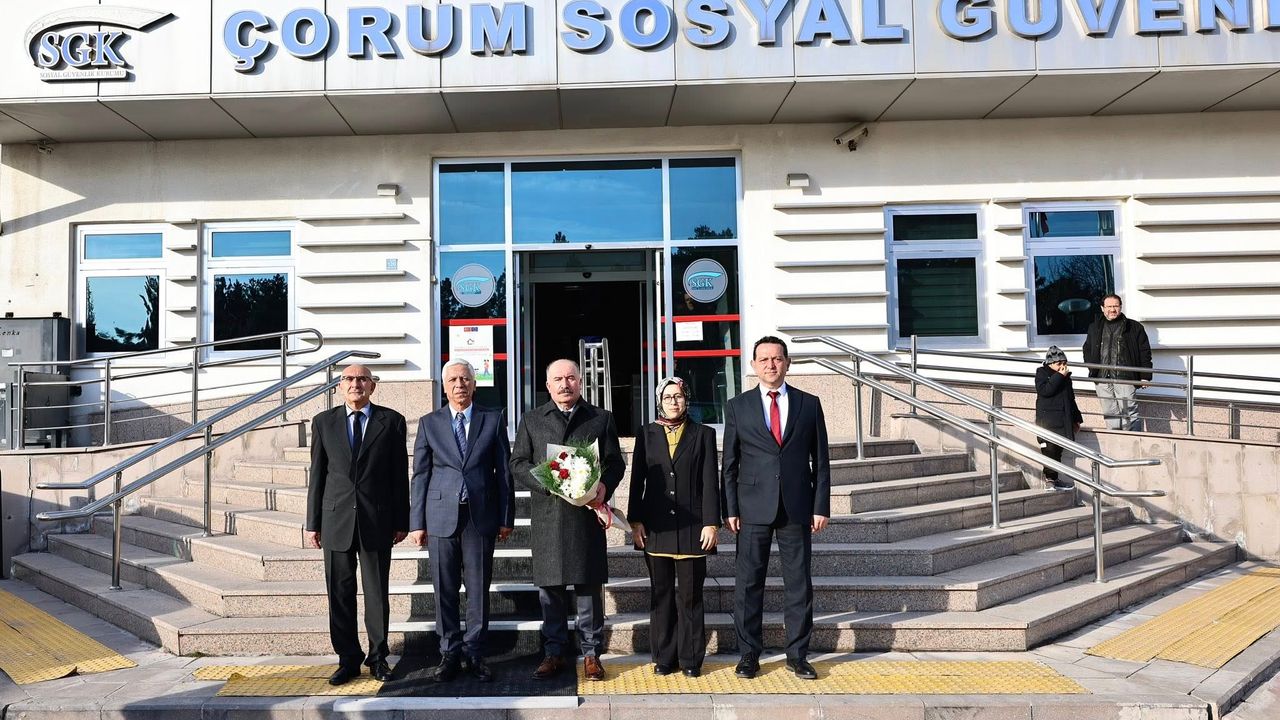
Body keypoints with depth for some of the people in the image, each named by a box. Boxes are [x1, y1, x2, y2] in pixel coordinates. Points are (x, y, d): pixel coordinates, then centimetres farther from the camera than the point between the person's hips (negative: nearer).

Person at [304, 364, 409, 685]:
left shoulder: (391, 421, 3)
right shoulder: (324, 422, 7)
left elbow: (400, 475, 3)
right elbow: (317, 475, 8)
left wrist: (401, 522, 1)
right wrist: (312, 523, 5)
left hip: (377, 520, -1)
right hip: (336, 519, 1)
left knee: (377, 593, 6)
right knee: (340, 593, 6)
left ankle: (378, 657, 19)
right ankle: (348, 659, 19)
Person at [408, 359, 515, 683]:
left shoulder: (493, 420, 6)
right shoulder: (429, 423, 7)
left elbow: (504, 470, 5)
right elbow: (420, 474, 6)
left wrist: (506, 517, 2)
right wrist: (416, 522, 1)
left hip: (481, 517, 0)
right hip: (441, 517, 1)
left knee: (478, 589, 5)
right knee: (445, 590, 5)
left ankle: (475, 654, 17)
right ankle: (450, 654, 17)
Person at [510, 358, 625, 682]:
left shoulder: (602, 418, 11)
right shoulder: (532, 420, 12)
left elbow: (615, 463, 8)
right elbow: (519, 463, 7)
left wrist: (604, 486, -13)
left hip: (587, 512, -1)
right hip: (546, 514, 1)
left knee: (589, 586, 3)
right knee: (550, 588, 6)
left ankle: (591, 653, 14)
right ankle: (553, 653, 17)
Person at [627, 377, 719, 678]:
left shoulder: (703, 434, 5)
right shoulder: (647, 434, 9)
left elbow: (710, 482, 1)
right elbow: (637, 480, 7)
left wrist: (711, 523, -5)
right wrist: (635, 521, 1)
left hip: (692, 526, -1)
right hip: (656, 527, 2)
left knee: (690, 596, 3)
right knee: (661, 595, 8)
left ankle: (691, 659, 14)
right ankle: (663, 658, 18)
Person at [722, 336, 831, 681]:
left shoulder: (809, 404, 7)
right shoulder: (737, 407, 5)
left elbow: (820, 461, 7)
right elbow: (729, 464, 5)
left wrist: (821, 507, 0)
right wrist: (730, 510, -2)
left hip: (797, 508, 1)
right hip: (753, 509, 0)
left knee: (799, 584, 7)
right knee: (749, 584, 4)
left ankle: (797, 655, 19)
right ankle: (749, 654, 17)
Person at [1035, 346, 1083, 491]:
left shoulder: (1066, 377, 15)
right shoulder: (1042, 374, -3)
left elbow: (1071, 399, 23)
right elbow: (1045, 390, -23)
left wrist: (1076, 419, 22)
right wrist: (1059, 376, -22)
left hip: (1063, 422, 7)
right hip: (1047, 421, -7)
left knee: (1058, 450, 9)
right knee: (1050, 450, -10)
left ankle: (1053, 480, 16)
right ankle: (1050, 479, -6)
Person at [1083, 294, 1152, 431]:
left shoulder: (1134, 327, 6)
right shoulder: (1094, 328, 16)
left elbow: (1145, 352, 5)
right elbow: (1087, 349, 24)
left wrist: (1145, 376, -2)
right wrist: (1092, 370, 9)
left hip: (1124, 377, -3)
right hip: (1102, 379, 3)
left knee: (1129, 412, -6)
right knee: (1110, 414, 7)